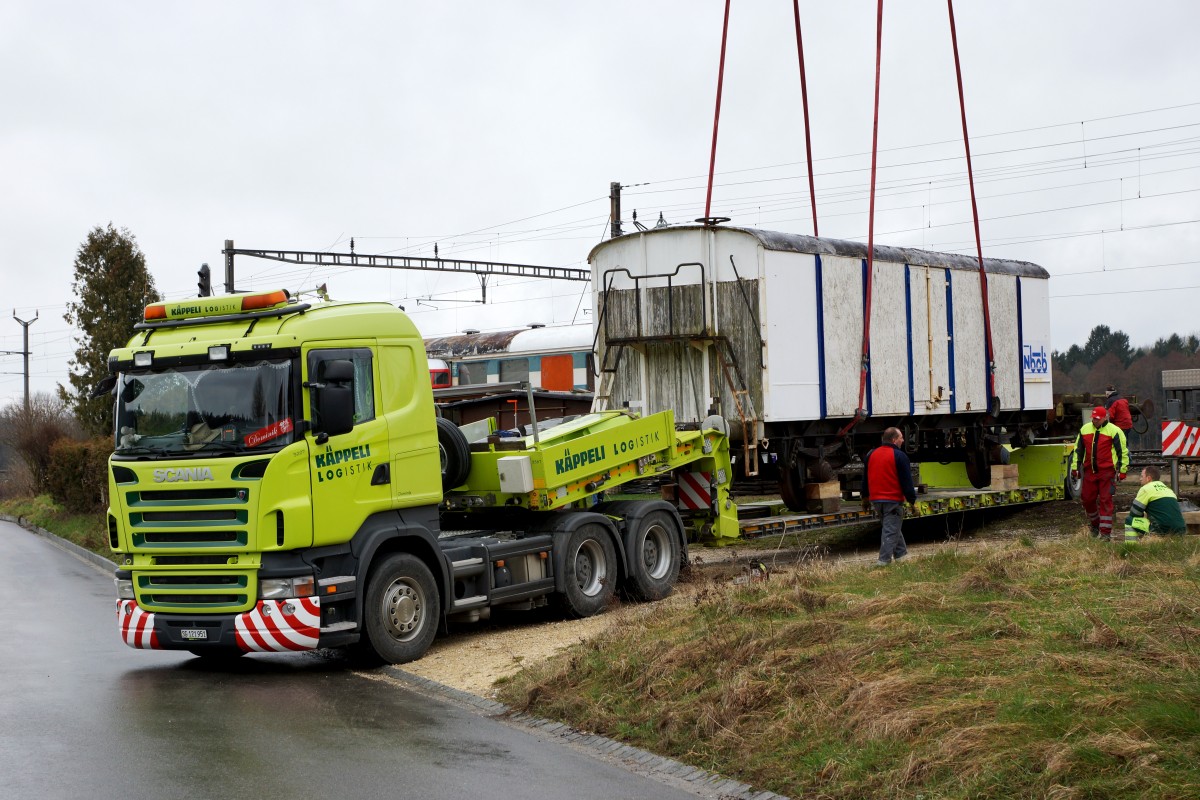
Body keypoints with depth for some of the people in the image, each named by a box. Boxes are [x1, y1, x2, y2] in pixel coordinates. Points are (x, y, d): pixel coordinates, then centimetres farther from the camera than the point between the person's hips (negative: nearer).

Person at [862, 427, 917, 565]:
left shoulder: (871, 455, 10)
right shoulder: (899, 456, -11)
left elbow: (865, 479, 18)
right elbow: (907, 481, -11)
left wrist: (865, 497, 26)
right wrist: (912, 500, -7)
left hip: (876, 500, 7)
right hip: (893, 500, -7)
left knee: (891, 526, 22)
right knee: (891, 530, -3)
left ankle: (901, 553, 27)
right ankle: (884, 559, -8)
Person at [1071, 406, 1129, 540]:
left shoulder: (1114, 431, -5)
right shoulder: (1085, 429, 10)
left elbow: (1123, 452, -1)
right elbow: (1078, 450, 17)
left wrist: (1122, 470, -2)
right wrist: (1075, 468, 14)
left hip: (1107, 472, -5)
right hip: (1089, 471, 5)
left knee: (1105, 500, -5)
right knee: (1088, 499, 9)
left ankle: (1105, 531, -1)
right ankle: (1095, 524, 31)